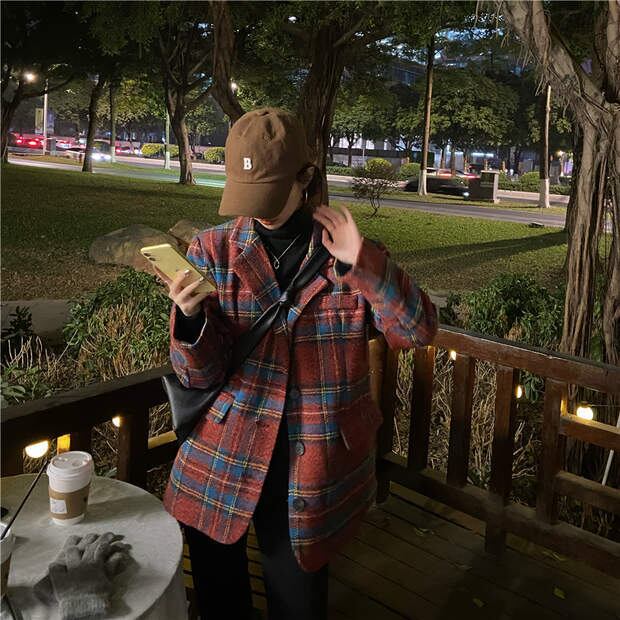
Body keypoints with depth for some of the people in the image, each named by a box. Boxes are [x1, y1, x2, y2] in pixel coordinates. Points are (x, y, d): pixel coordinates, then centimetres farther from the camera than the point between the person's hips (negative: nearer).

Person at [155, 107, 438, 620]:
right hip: (221, 467, 1)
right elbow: (201, 375, -8)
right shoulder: (213, 251, -4)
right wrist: (189, 317, -29)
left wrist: (360, 262, -23)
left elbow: (419, 330, -13)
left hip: (314, 471, 0)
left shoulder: (349, 253, -3)